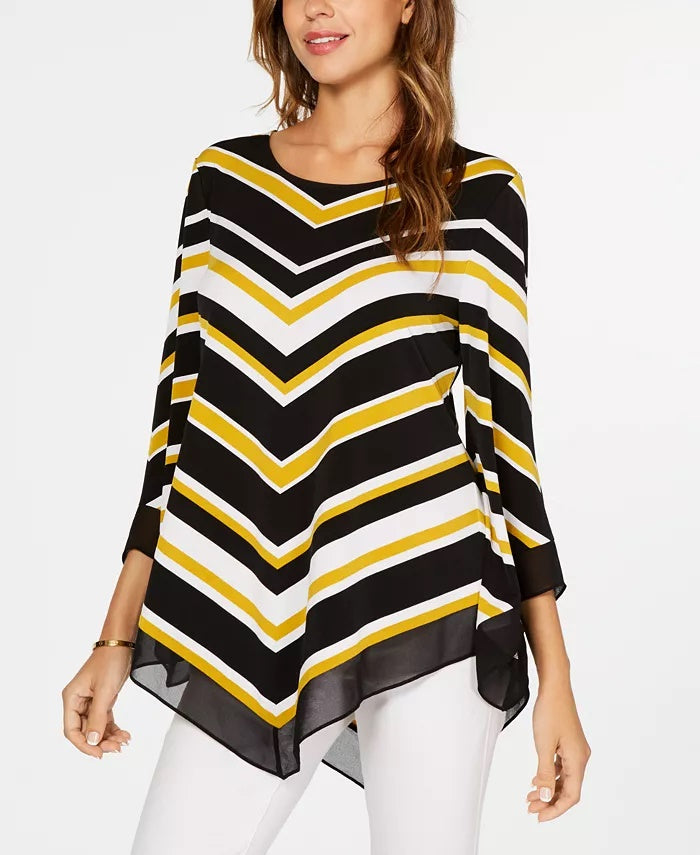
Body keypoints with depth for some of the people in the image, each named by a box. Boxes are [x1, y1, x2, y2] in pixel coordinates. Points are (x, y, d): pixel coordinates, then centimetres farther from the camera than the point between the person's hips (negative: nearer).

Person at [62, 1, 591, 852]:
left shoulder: (476, 190, 3)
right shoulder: (223, 177, 11)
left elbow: (504, 424, 3)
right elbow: (182, 410, 12)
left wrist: (553, 670, 0)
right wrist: (118, 636, 10)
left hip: (426, 597, -2)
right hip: (242, 625, 3)